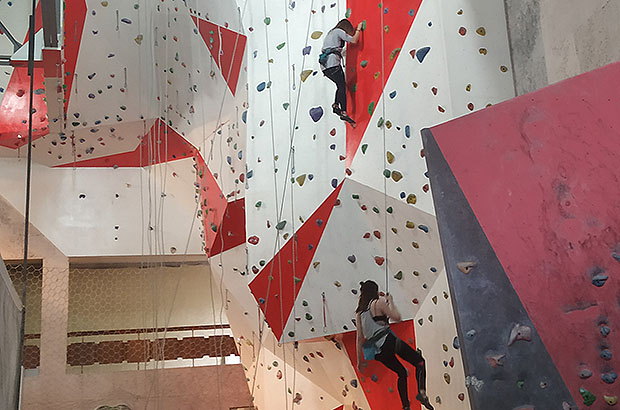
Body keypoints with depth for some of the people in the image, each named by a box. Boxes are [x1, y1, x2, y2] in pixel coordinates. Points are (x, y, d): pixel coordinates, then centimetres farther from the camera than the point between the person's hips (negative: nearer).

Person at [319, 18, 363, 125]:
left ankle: (336, 106, 8)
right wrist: (358, 29, 12)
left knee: (340, 85, 17)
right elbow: (354, 40, -2)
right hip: (333, 63, -9)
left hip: (324, 66, 9)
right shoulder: (339, 31, 3)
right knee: (342, 86, -11)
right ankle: (344, 113, -18)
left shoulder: (330, 33, 28)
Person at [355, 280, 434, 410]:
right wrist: (390, 302, 5)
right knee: (419, 362, 3)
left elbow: (359, 338, 11)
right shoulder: (378, 302, -3)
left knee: (402, 373, 23)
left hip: (378, 352, 6)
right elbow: (397, 317, -10)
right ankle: (422, 391, -19)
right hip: (388, 341, -6)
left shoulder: (359, 313, 14)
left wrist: (360, 360, 14)